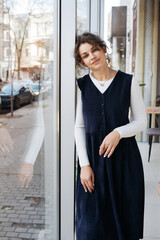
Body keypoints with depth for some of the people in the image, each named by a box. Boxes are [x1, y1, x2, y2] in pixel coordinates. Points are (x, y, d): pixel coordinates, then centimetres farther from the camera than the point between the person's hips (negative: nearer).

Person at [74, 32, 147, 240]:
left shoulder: (128, 82, -3)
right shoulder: (81, 86, 1)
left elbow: (141, 121, 1)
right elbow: (79, 127, 1)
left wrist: (118, 132, -19)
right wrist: (84, 164, -7)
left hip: (124, 157, 0)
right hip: (93, 157, 1)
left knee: (125, 216, 9)